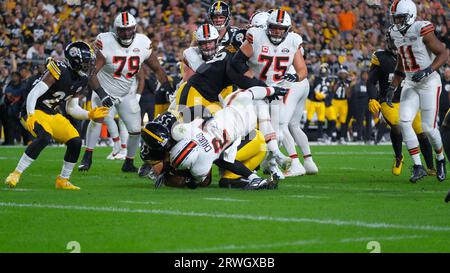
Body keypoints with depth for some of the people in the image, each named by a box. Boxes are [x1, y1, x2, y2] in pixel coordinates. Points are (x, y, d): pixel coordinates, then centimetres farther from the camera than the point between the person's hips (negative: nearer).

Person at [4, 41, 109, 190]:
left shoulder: (81, 81, 4)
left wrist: (90, 115, 2)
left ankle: (63, 180, 12)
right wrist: (30, 116, -32)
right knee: (45, 137, -34)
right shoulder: (59, 71, -22)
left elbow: (72, 108, 14)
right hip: (34, 111, -8)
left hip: (52, 114, 8)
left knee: (75, 142, -4)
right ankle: (16, 174, -25)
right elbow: (33, 94, -24)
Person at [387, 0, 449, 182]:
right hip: (410, 84, 6)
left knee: (428, 128, -4)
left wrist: (427, 71, -27)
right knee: (404, 122, -11)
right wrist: (392, 88, 16)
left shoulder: (423, 32, -17)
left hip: (429, 83, -6)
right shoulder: (397, 34, 5)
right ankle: (418, 167, -5)